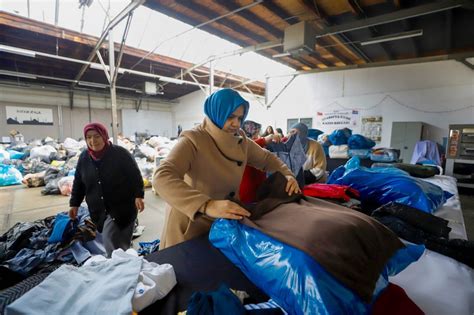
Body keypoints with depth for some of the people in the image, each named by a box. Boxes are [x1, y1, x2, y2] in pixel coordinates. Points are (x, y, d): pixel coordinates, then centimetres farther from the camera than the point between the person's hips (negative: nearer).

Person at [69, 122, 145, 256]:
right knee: (114, 240, 10)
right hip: (99, 210, 5)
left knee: (109, 238, -11)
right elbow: (78, 183, 14)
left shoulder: (120, 153, -10)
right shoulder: (84, 157, 5)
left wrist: (138, 196, -18)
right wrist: (74, 204, 13)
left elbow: (135, 176, -9)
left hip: (122, 207, -5)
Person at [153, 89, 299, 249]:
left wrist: (286, 174, -8)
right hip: (191, 226, -6)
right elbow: (161, 178, -36)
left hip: (225, 222, 6)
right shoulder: (193, 140, -22)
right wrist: (207, 205, -49)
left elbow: (266, 158, 11)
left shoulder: (240, 140, -2)